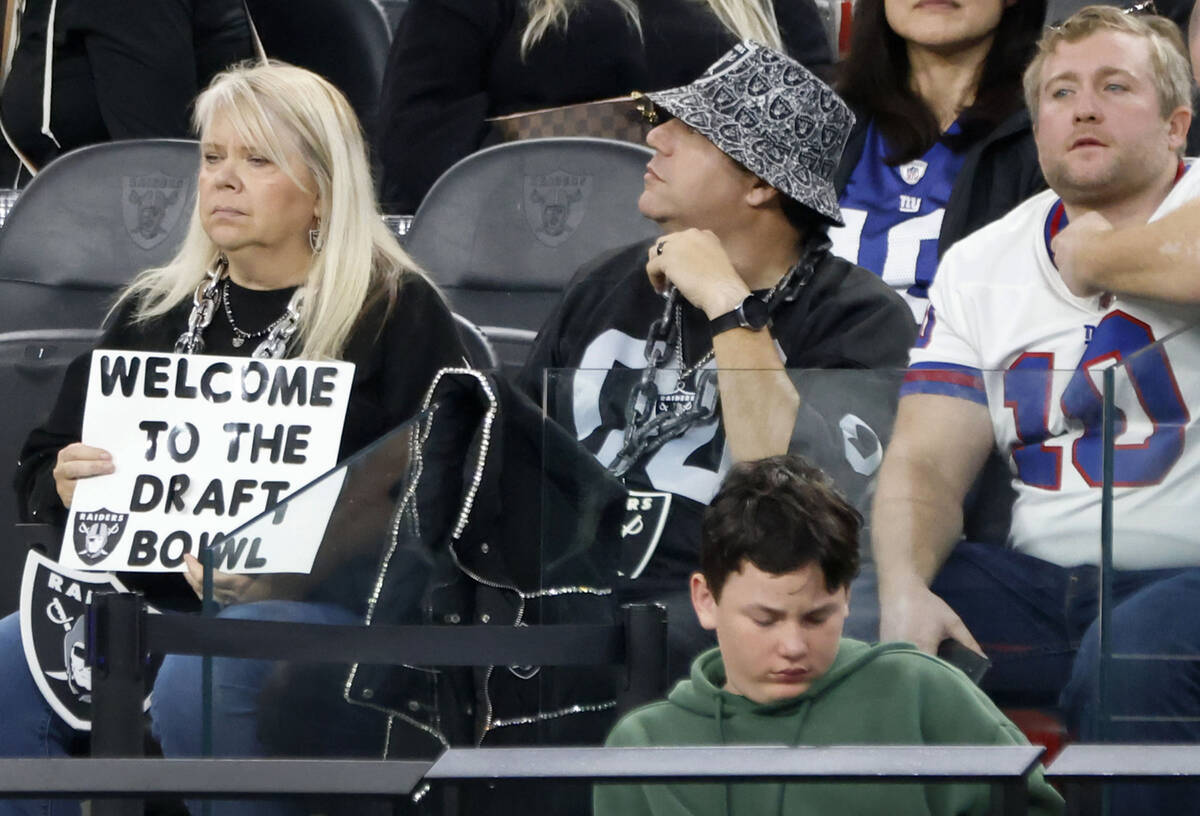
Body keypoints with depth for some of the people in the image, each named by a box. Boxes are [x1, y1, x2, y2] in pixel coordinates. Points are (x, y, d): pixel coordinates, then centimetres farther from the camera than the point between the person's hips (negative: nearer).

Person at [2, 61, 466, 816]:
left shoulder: (398, 312, 6)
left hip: (328, 602, -5)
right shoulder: (153, 311, 22)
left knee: (196, 684, -37)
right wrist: (63, 488, -1)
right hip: (148, 596, 5)